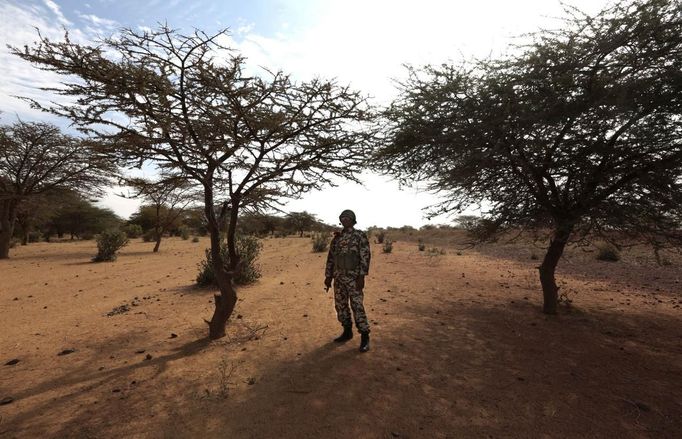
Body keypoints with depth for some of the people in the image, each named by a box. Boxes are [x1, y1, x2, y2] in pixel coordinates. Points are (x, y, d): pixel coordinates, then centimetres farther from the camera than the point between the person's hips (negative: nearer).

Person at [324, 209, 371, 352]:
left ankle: (365, 338, 6)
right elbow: (330, 258, 13)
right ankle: (347, 332, 28)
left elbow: (365, 257, -12)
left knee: (357, 306, -6)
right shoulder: (336, 238, 11)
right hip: (339, 277, 6)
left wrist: (362, 277, -18)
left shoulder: (360, 236, -7)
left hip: (354, 277, -6)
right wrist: (328, 277, 10)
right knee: (340, 305, 11)